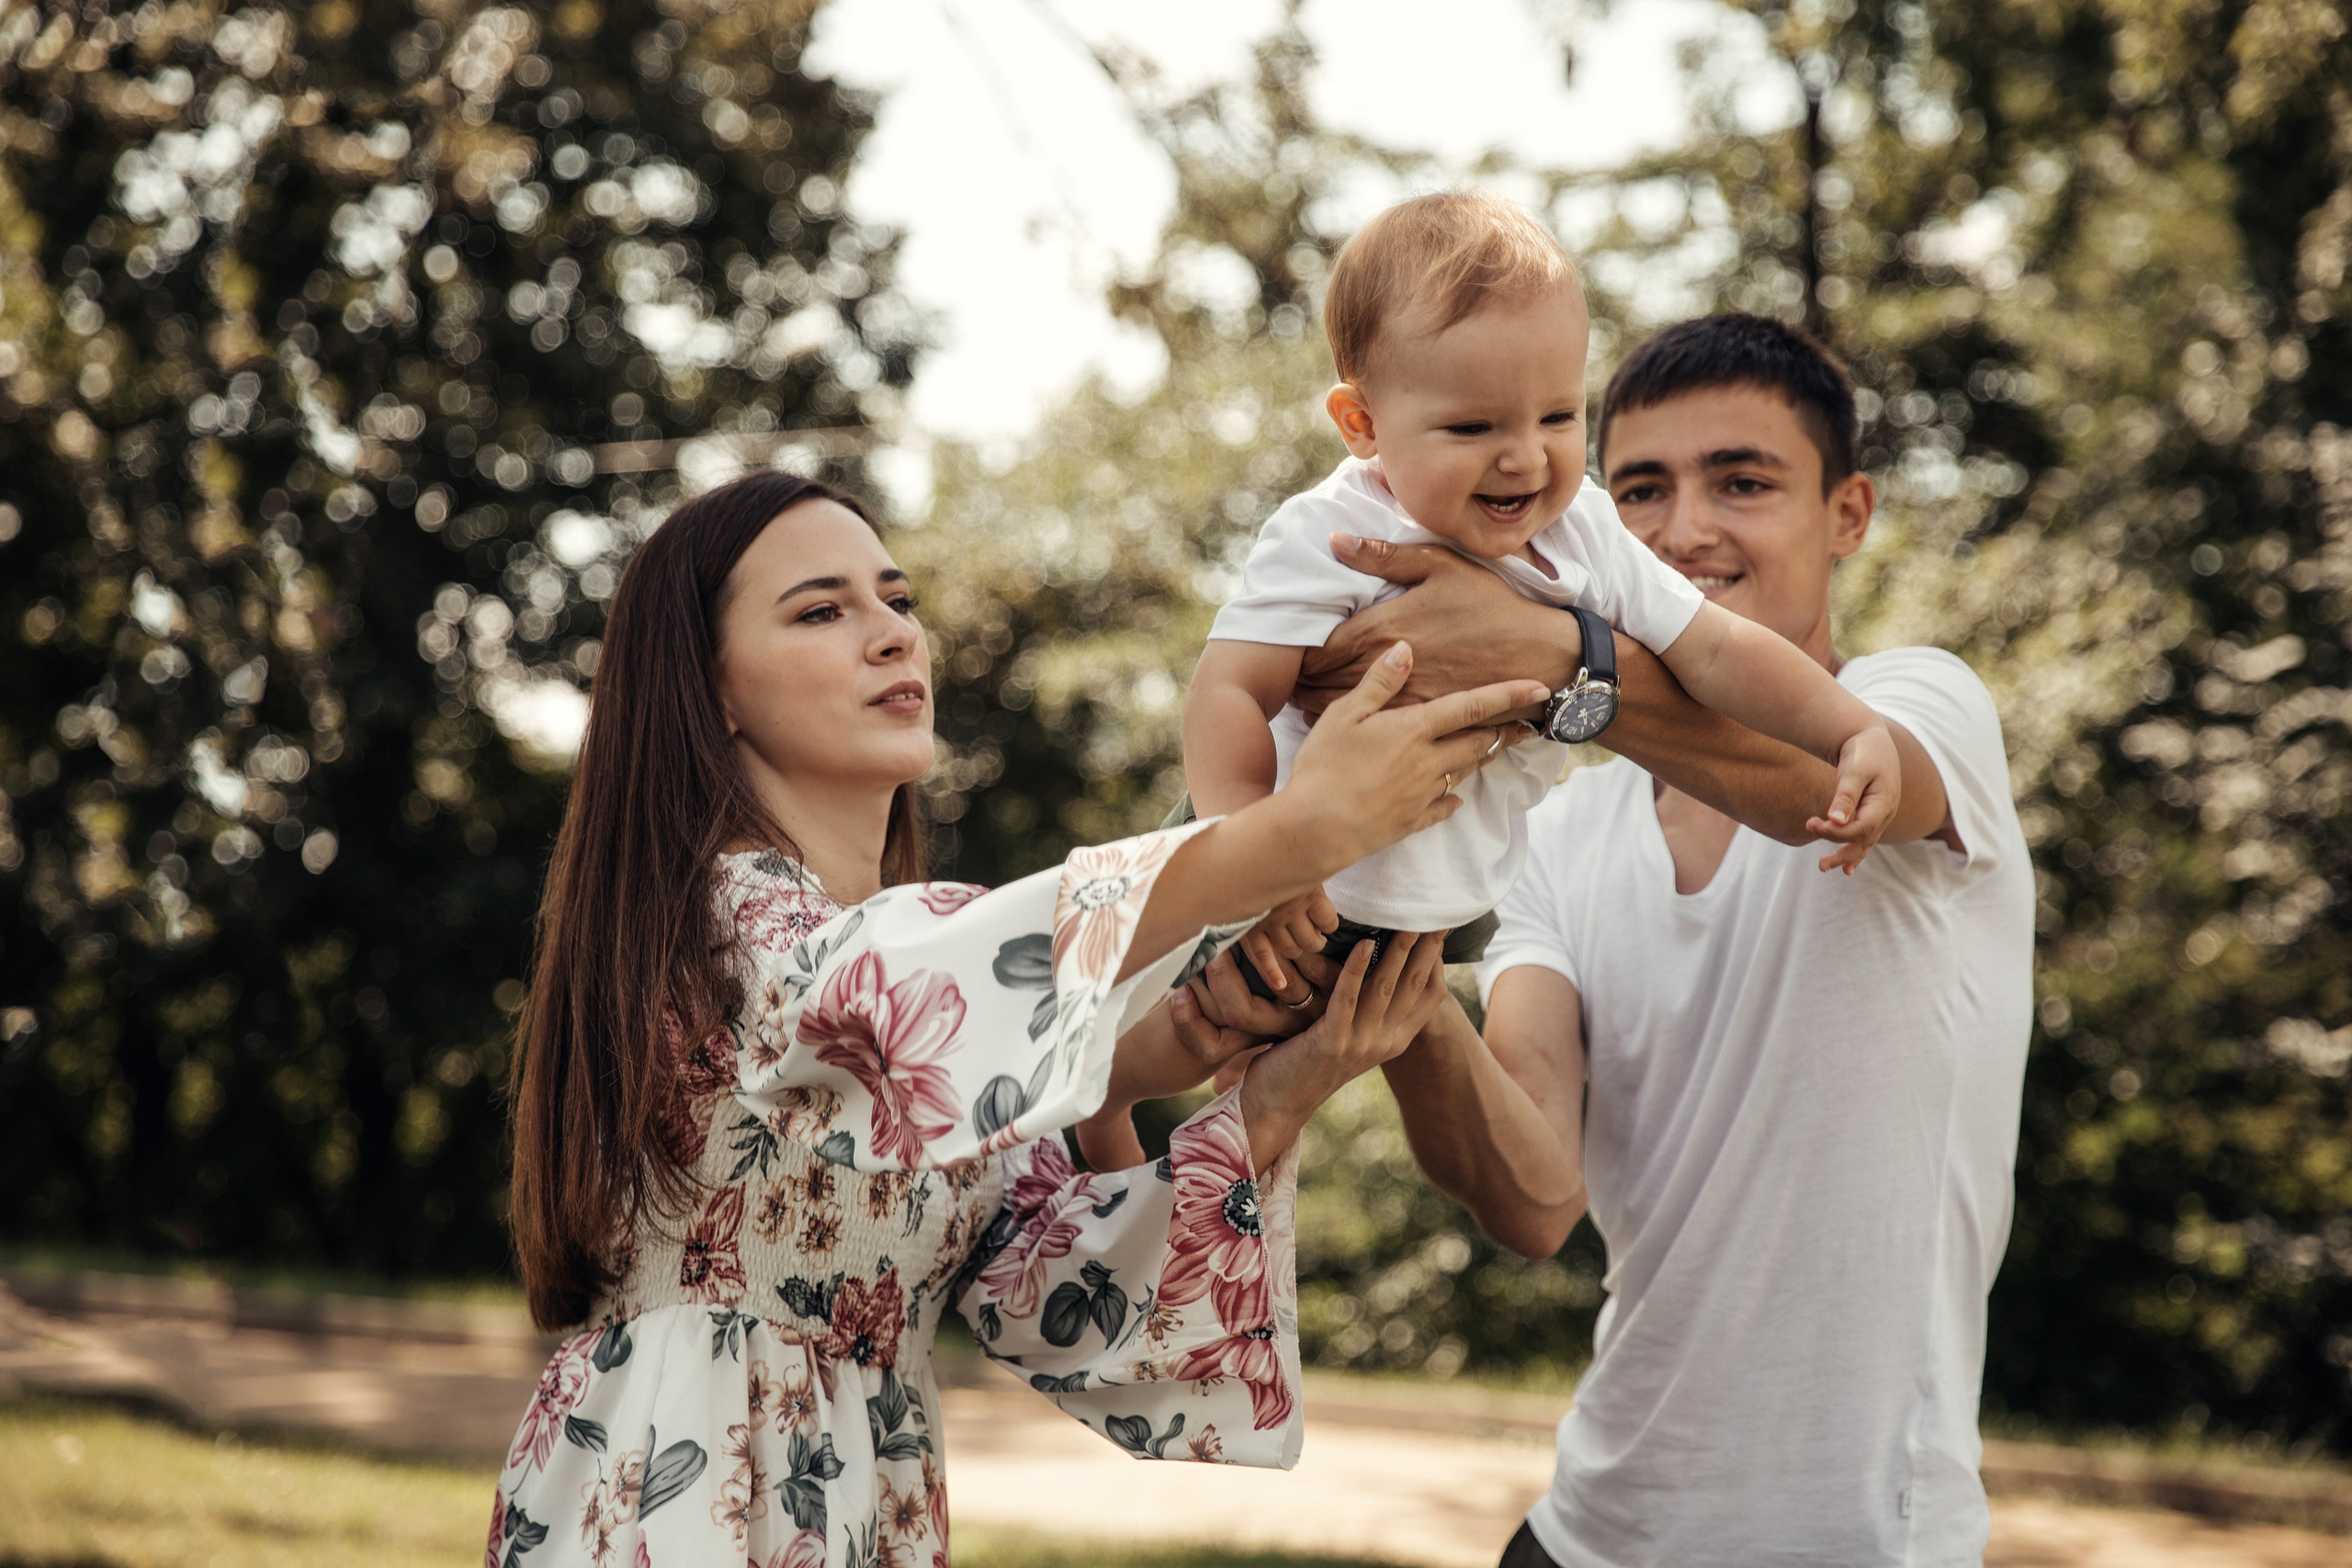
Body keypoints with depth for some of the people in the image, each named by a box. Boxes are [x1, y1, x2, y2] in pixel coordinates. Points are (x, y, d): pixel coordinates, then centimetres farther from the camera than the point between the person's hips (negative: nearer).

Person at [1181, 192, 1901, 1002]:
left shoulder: (1581, 534, -8)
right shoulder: (1329, 543, -27)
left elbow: (1716, 652, -3)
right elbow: (1232, 690, -32)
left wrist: (1858, 732, -14)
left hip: (1453, 912, 6)